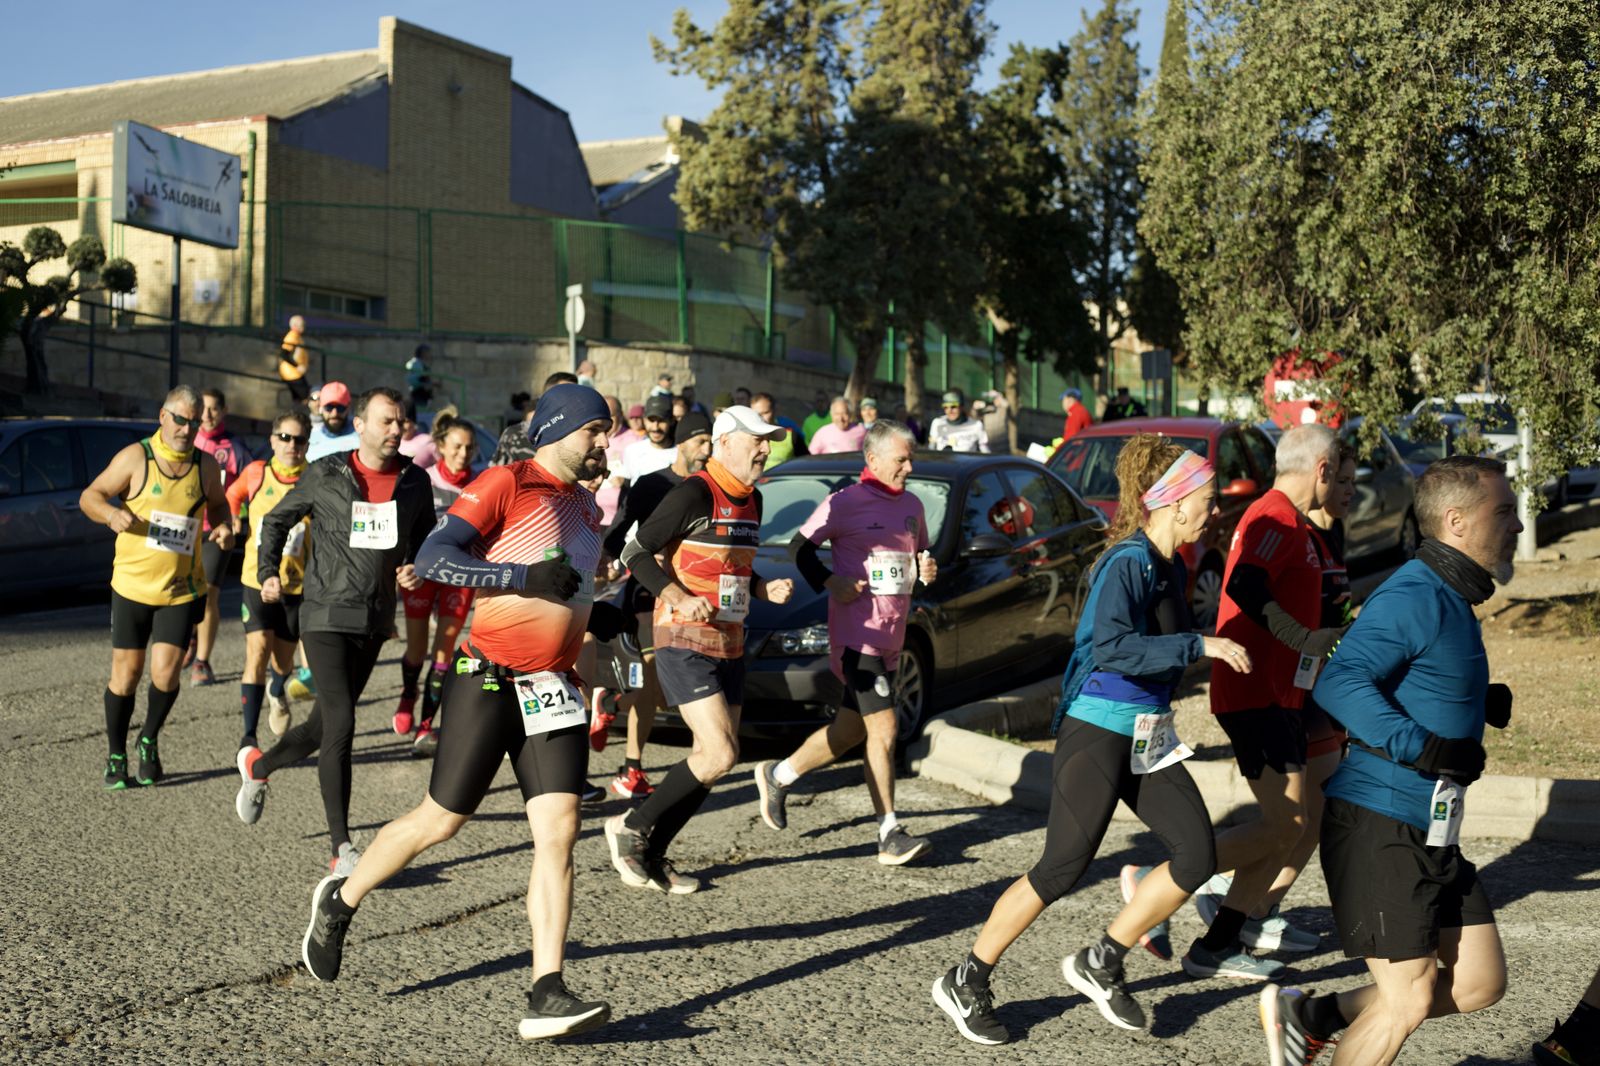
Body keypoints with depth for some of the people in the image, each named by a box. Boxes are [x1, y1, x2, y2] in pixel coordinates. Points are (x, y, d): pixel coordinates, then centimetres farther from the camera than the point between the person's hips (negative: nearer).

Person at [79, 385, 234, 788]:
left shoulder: (205, 465, 2)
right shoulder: (136, 457, -7)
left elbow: (218, 504, 20)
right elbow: (90, 496, -3)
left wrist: (223, 527, -3)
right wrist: (111, 513, -25)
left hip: (182, 590, 1)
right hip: (132, 584, -1)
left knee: (165, 672, -6)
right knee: (125, 673, 3)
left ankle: (150, 740, 22)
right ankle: (116, 756, 20)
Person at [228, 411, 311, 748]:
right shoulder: (256, 473, -2)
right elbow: (234, 495, 21)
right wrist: (235, 521, 7)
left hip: (297, 584, 0)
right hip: (257, 578, 0)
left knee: (282, 659, 13)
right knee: (258, 651, -15)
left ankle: (276, 692, 51)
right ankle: (249, 736, -9)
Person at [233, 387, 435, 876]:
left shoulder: (414, 481, 2)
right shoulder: (324, 475, -5)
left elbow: (427, 539, 15)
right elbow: (277, 520, 9)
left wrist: (417, 569, -5)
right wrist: (268, 572, -5)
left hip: (376, 622, 4)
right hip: (326, 616, -4)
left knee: (324, 724, 14)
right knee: (341, 725, -14)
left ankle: (258, 766, 45)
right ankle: (341, 848, -5)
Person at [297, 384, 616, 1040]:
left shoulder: (583, 505, 16)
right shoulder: (506, 483, -8)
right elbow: (433, 557, -18)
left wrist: (599, 620, 15)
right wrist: (525, 576, -24)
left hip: (553, 688, 6)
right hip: (489, 681, -6)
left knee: (559, 832, -7)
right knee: (440, 822, 4)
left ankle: (546, 998, -8)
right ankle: (340, 901, 31)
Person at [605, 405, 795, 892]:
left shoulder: (752, 500, 13)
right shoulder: (695, 494, -13)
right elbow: (636, 552, -12)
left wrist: (766, 589, 6)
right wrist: (679, 599, -23)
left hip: (729, 645, 9)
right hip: (685, 641, -9)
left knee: (715, 760, 8)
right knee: (719, 753, -15)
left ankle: (652, 853, 19)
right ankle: (630, 827, 2)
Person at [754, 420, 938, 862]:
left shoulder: (911, 505, 12)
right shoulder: (846, 502, -9)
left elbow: (919, 555, 24)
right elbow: (800, 547, -4)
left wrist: (926, 570, 2)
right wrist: (830, 582, -17)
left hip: (892, 635, 8)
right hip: (857, 631, -8)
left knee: (851, 729, 14)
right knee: (883, 728, -10)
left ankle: (779, 776, 32)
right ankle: (890, 834, -4)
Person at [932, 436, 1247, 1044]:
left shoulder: (1171, 566, 10)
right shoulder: (1126, 563, -18)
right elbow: (1111, 647, -31)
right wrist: (1200, 646, -29)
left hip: (1148, 736, 9)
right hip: (1098, 729, -9)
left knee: (1197, 855, 0)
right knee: (1062, 869, -5)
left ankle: (1101, 965, 14)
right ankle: (965, 984, 10)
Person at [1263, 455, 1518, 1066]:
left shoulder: (1450, 601, 15)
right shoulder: (1413, 597, -17)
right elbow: (1340, 683, -30)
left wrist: (1479, 704, 10)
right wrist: (1427, 749, -32)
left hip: (1431, 833, 10)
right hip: (1379, 825, -10)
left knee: (1481, 982, 11)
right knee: (1407, 1001, -5)